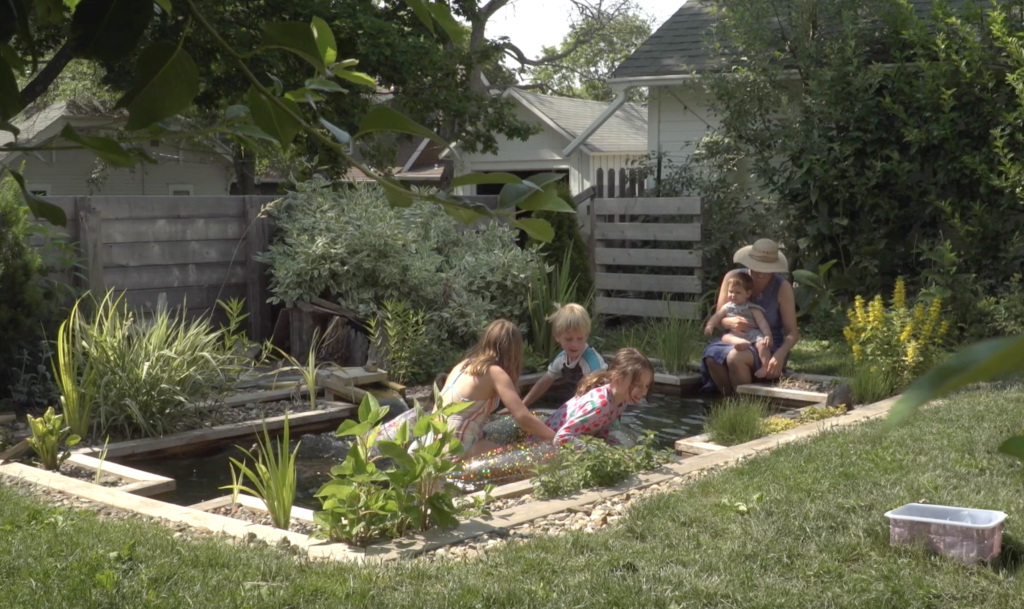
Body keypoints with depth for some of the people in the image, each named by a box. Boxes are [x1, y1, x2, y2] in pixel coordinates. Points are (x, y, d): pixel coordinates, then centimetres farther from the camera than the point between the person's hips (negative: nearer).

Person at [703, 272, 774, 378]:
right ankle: (740, 342, -62)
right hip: (735, 335, 2)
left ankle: (765, 366, -33)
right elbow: (716, 317, 15)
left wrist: (768, 335, -16)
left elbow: (762, 322, 0)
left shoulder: (753, 309, 8)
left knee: (762, 343, -30)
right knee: (725, 337, -30)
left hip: (753, 334, -1)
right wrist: (710, 325, -7)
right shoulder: (727, 307, 18)